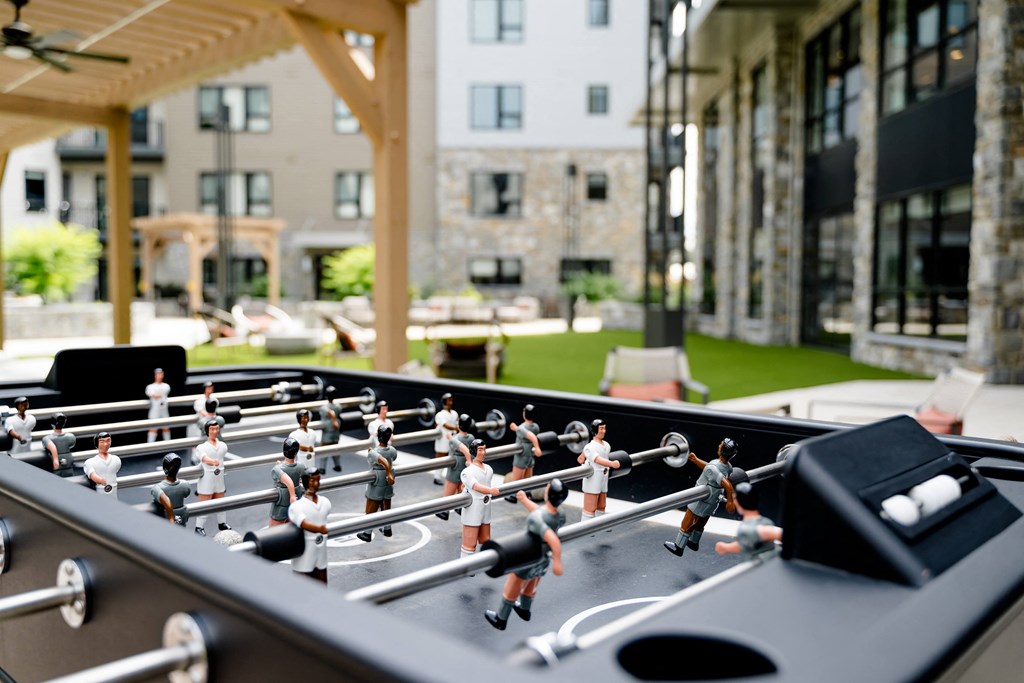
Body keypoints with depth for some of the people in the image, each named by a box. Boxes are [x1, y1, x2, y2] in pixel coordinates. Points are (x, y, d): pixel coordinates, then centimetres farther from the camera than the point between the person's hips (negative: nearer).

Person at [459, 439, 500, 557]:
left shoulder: (488, 469, 7)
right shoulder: (467, 472, -16)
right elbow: (477, 487, -32)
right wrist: (491, 491, -48)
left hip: (486, 511, 7)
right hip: (472, 513, -7)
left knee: (485, 542, 17)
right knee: (470, 545, -3)